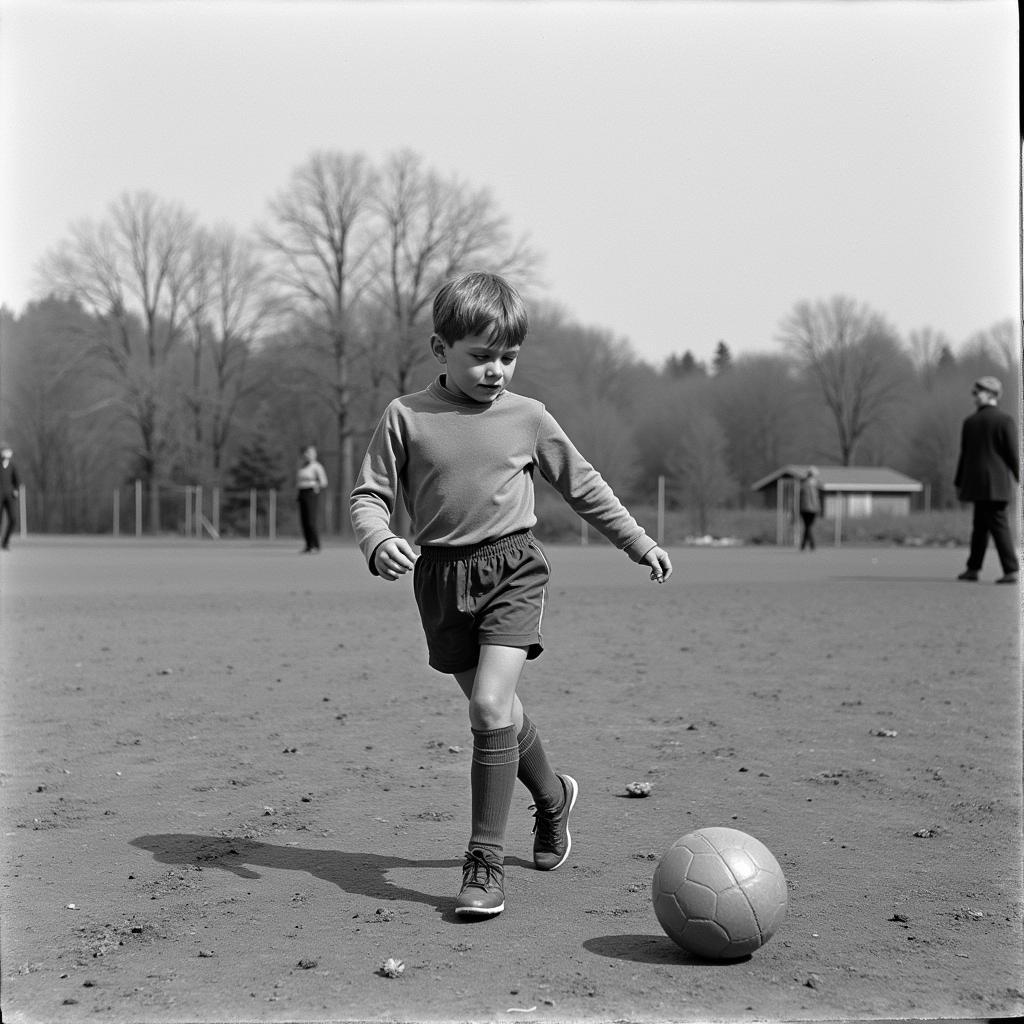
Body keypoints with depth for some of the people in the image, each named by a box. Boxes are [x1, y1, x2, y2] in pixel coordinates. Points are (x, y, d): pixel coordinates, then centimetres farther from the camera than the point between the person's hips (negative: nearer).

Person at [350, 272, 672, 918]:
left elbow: (582, 484, 15)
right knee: (496, 710, 15)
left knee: (490, 705, -18)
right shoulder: (406, 417, 0)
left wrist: (639, 542, 19)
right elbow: (369, 495, 1)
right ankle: (553, 797, 45)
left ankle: (486, 862, -10)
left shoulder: (527, 418, 3)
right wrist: (378, 542, -21)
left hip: (512, 568, -2)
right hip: (442, 576, 2)